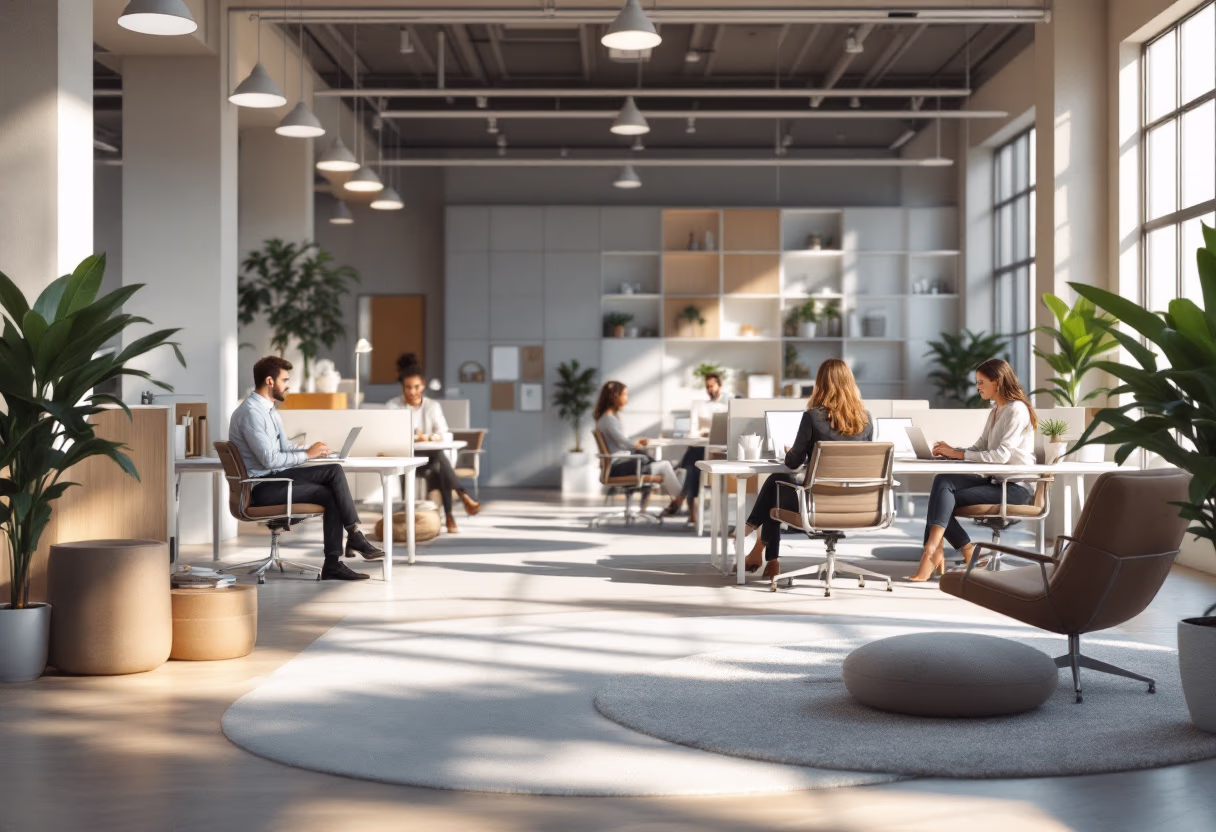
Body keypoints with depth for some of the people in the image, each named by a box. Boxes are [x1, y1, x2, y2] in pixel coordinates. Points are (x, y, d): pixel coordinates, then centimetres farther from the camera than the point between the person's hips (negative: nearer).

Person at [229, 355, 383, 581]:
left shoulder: (268, 409, 14)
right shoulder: (251, 412, -18)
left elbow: (284, 447, 20)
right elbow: (269, 460, -23)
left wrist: (313, 450, 2)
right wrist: (307, 455, -13)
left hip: (273, 478, 9)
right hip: (260, 488, -9)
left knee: (334, 471, -7)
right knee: (328, 494, -17)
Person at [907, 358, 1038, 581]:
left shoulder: (1016, 410, -11)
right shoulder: (996, 411, 18)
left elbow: (1001, 455, -22)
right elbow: (980, 448, 15)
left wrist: (958, 454, -20)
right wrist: (950, 452, -4)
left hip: (1015, 487, -8)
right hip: (995, 481, 8)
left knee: (945, 498, -21)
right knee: (942, 481, -17)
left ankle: (932, 554, -18)